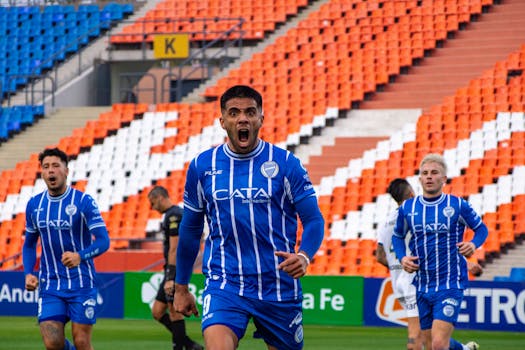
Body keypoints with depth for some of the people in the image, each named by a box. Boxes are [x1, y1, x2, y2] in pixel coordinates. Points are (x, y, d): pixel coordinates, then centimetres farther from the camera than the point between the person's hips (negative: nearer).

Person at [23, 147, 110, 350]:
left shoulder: (83, 202, -8)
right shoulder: (34, 205, 6)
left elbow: (103, 241, -12)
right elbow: (29, 244, 18)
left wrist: (80, 256, -31)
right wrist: (28, 273, 2)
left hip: (81, 284, -3)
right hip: (49, 286, 3)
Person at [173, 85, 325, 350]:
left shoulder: (286, 164, -2)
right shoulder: (202, 166, 4)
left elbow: (314, 219, 0)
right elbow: (190, 229, 14)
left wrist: (304, 256, -22)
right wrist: (181, 287, 18)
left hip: (279, 286, 0)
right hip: (224, 285, 0)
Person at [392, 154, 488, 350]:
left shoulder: (458, 206, -3)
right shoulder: (407, 208, 4)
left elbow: (481, 228, 9)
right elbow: (397, 236, 20)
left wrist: (473, 244, -11)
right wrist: (402, 258, 1)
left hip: (450, 285, -4)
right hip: (422, 287, 4)